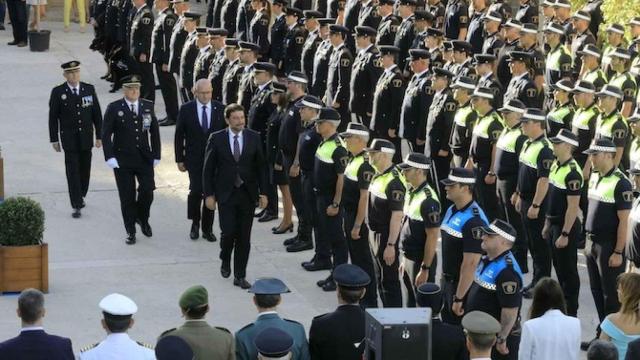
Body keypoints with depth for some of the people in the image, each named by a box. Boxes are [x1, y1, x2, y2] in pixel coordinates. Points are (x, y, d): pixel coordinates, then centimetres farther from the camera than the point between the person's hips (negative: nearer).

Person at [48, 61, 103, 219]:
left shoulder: (89, 89, 2)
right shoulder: (58, 92, -5)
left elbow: (97, 114, 5)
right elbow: (53, 117, -1)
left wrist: (99, 136, 3)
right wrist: (54, 139, -3)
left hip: (86, 138, 3)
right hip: (69, 139, -3)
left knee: (85, 170, 12)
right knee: (73, 172, -6)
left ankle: (81, 196, 34)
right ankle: (76, 206, -6)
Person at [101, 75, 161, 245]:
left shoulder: (148, 106, 5)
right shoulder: (114, 108, -4)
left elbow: (154, 132, 10)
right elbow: (106, 134, -6)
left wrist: (156, 155, 6)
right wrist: (110, 157, -14)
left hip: (144, 159, 2)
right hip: (122, 160, -2)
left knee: (147, 191, -8)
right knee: (127, 197, 2)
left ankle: (142, 218, 21)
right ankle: (131, 232, 14)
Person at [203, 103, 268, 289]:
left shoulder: (254, 138, 1)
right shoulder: (216, 139, -4)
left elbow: (260, 166, 6)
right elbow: (208, 169, 0)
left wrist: (263, 192, 2)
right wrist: (209, 194, -4)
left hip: (247, 194, 2)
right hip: (226, 194, -2)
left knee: (244, 236, 3)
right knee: (228, 232, -8)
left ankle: (240, 275, 11)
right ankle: (225, 260, 23)